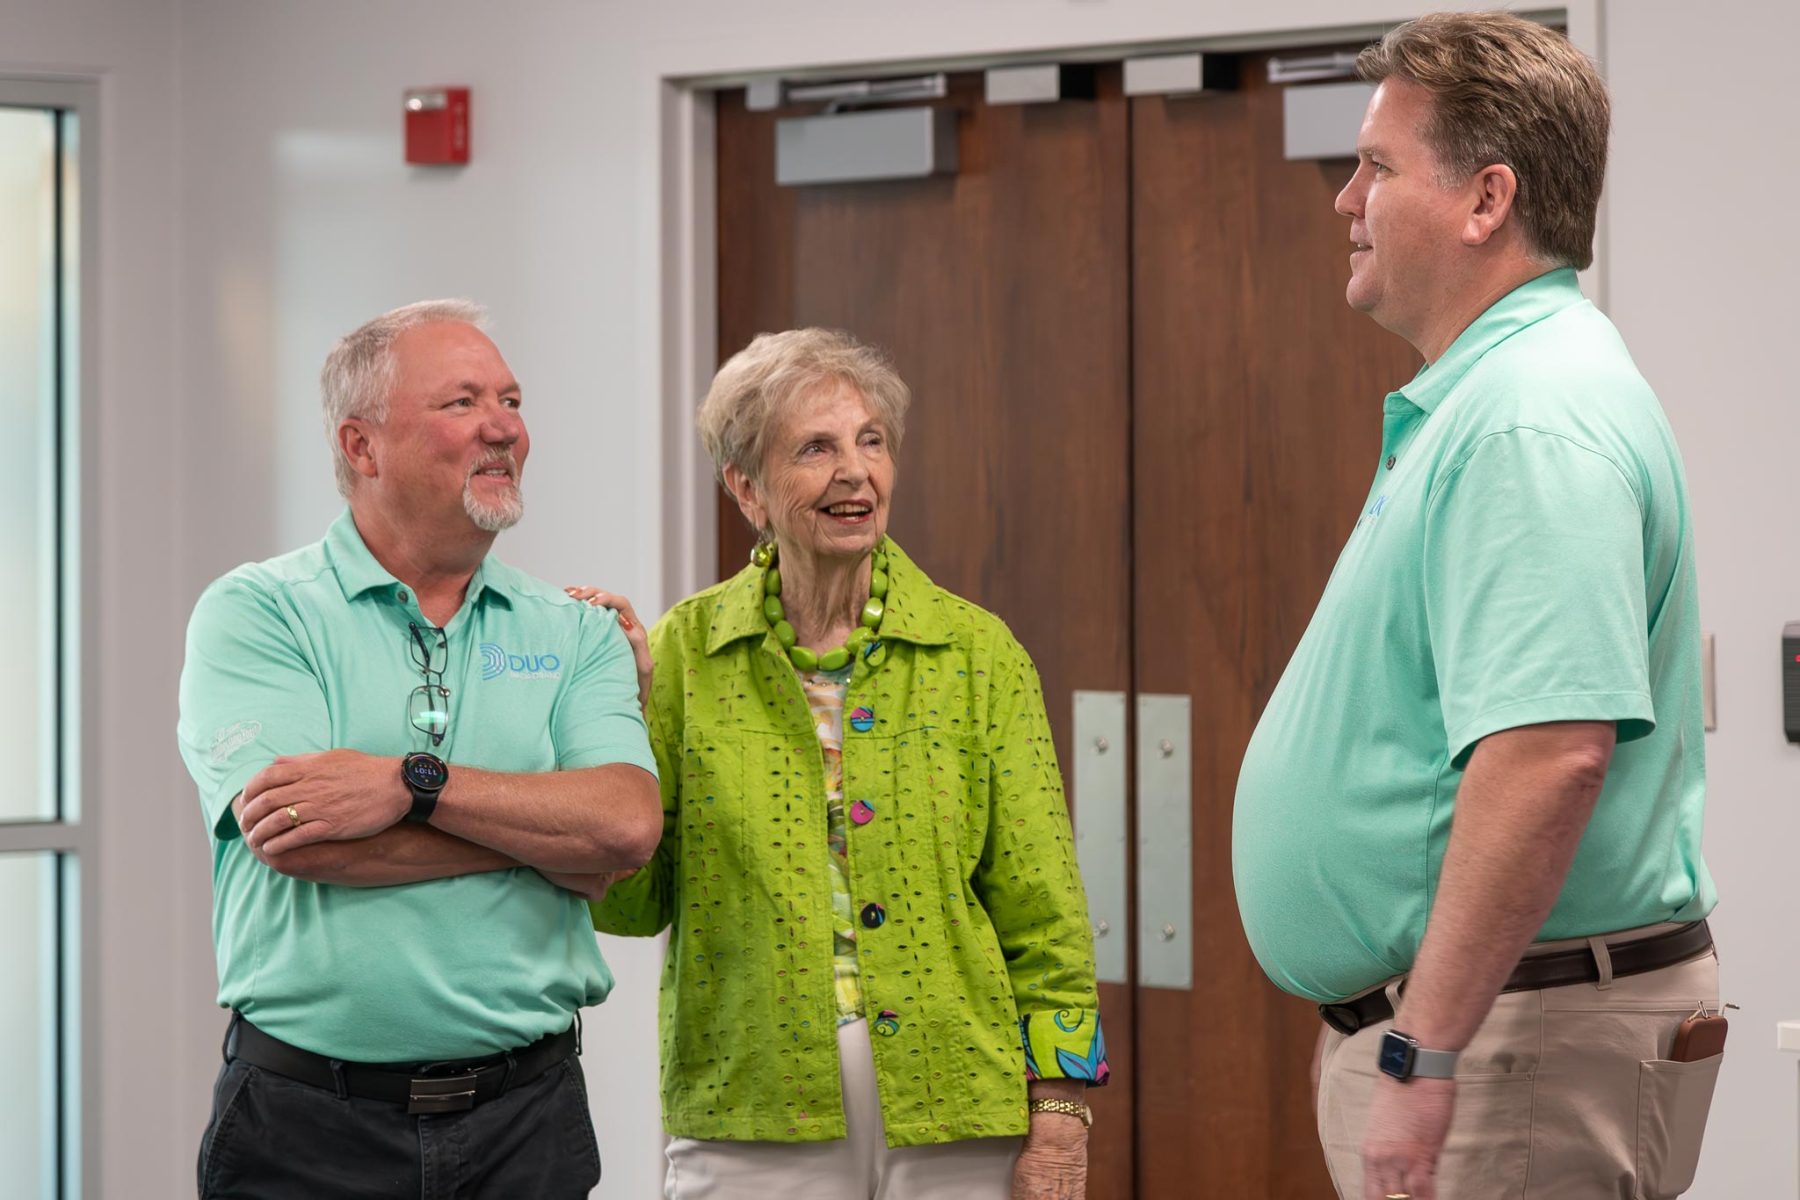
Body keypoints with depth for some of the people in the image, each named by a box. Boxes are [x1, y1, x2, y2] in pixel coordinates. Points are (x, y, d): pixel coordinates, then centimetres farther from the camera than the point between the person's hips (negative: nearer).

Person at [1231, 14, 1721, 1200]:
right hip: (1431, 1015, 10)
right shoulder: (1487, 397, 16)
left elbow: (1551, 753, -30)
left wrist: (1425, 1052, -30)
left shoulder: (1536, 421, -19)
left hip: (1515, 1030, -10)